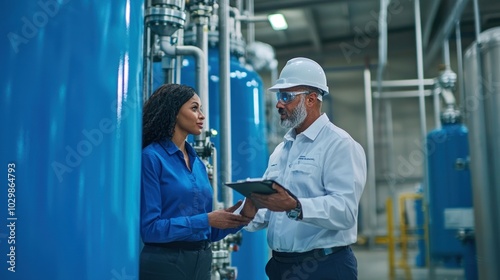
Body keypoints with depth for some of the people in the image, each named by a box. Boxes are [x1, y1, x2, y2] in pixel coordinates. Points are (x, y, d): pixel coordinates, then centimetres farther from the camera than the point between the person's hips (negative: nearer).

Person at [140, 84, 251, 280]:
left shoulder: (198, 163, 9)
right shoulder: (152, 157, -10)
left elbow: (209, 233, 12)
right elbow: (150, 228, -16)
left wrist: (237, 219, -5)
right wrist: (206, 220, -19)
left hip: (202, 261, 7)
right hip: (165, 263, -7)